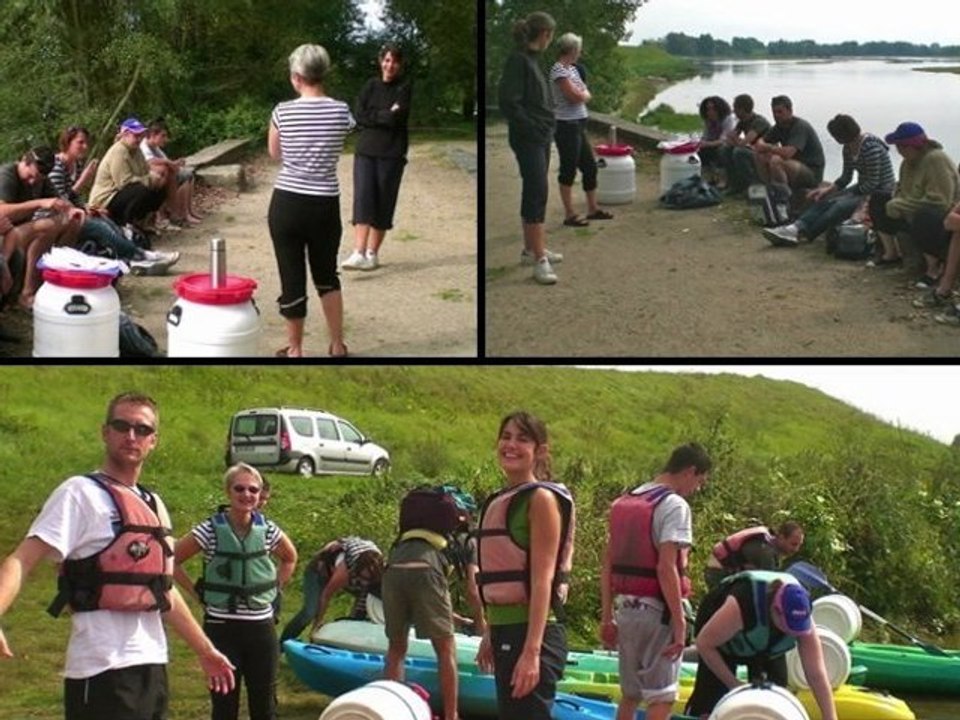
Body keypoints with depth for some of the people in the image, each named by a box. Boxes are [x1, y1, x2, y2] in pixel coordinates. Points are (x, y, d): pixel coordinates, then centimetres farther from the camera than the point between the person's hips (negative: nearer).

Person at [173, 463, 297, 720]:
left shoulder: (267, 529, 1)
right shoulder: (211, 530, -9)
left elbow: (290, 558, 20)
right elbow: (172, 561, -2)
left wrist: (275, 588, 10)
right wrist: (198, 593, -4)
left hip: (261, 626, 3)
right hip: (222, 628, -3)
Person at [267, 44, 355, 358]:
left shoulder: (283, 111, -8)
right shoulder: (341, 111, -6)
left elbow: (274, 154, 8)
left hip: (287, 203, -1)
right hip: (325, 205, 1)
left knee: (292, 278, 8)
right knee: (327, 275, 19)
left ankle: (294, 349, 19)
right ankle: (337, 346, 25)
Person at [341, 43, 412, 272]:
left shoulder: (406, 88, 2)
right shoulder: (371, 85, 12)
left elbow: (399, 118, -11)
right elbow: (358, 115, 0)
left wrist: (374, 117, -5)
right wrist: (386, 116, -6)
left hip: (391, 154, -2)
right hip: (365, 151, 2)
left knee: (383, 203, 1)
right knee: (362, 199, -12)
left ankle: (373, 253, 10)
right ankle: (359, 253, -21)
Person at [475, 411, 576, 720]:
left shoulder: (541, 499, -9)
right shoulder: (498, 502, 15)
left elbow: (543, 580, -16)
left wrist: (532, 651, -23)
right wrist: (490, 636, 22)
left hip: (532, 633, -9)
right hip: (505, 632, 9)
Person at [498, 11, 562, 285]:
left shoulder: (532, 59, 12)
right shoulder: (518, 60, -16)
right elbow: (509, 102, -21)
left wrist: (545, 129, 12)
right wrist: (531, 129, -18)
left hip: (541, 137, 10)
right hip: (528, 139, -10)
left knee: (534, 192, 15)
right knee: (537, 193, -11)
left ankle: (531, 249, 25)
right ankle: (539, 260, -12)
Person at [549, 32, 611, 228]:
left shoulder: (572, 68, 13)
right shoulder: (559, 70, -15)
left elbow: (586, 96, 14)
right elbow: (576, 97, -19)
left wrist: (581, 94, -5)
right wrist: (583, 93, 0)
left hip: (578, 124, 9)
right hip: (566, 125, -9)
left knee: (590, 166, 14)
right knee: (569, 169, -2)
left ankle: (593, 209, 25)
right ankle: (569, 215, 4)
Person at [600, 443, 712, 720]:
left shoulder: (623, 502, 12)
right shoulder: (675, 505, -12)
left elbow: (608, 564, 12)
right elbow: (666, 568, -21)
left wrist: (606, 617, 14)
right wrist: (680, 623, -17)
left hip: (625, 608, 8)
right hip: (657, 611, -7)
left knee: (629, 694, 17)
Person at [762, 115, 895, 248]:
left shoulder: (871, 147, -23)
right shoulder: (848, 147, 5)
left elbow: (873, 183, -23)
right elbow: (846, 177, 11)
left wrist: (852, 193, -17)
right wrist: (828, 189, -3)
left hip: (881, 193, -9)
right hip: (863, 189, 9)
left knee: (841, 206, -28)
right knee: (825, 201, -11)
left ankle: (803, 234, -29)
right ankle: (796, 227, -27)